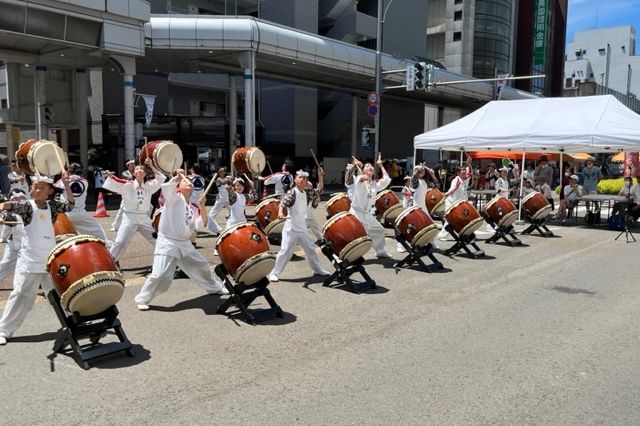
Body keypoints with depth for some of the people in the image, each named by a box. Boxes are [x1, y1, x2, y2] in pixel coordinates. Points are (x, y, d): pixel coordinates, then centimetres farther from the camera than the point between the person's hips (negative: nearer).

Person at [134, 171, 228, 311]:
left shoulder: (192, 208, 13)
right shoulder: (174, 198, -5)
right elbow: (166, 186, -27)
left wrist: (203, 207, -5)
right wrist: (178, 176, -12)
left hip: (185, 244, 7)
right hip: (167, 243, -7)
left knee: (202, 267, 19)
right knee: (159, 275, -17)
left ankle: (215, 288, 42)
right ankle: (142, 299, 4)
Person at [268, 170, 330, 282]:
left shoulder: (306, 192, 8)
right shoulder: (292, 192, -13)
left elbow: (319, 190, 19)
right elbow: (282, 203, -24)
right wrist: (280, 213, -44)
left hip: (302, 228, 7)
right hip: (291, 229, -7)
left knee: (311, 249, 18)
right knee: (285, 251, -8)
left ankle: (318, 269, 35)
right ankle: (274, 273, 1)